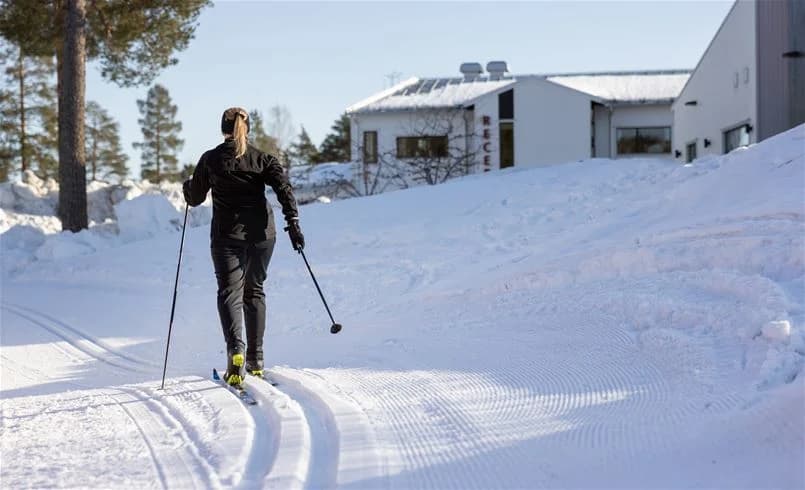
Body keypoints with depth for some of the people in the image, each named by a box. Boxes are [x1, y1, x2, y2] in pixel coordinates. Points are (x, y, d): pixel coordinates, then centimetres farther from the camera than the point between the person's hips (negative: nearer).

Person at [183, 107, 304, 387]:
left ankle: (236, 351, -29)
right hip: (261, 235, 2)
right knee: (254, 291, 17)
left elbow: (195, 199, 9)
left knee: (230, 293, -3)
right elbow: (283, 187, -10)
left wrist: (187, 187, 31)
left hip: (227, 235, -2)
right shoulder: (262, 158, 4)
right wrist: (293, 222, -13)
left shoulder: (211, 159, 1)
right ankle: (256, 360, 18)